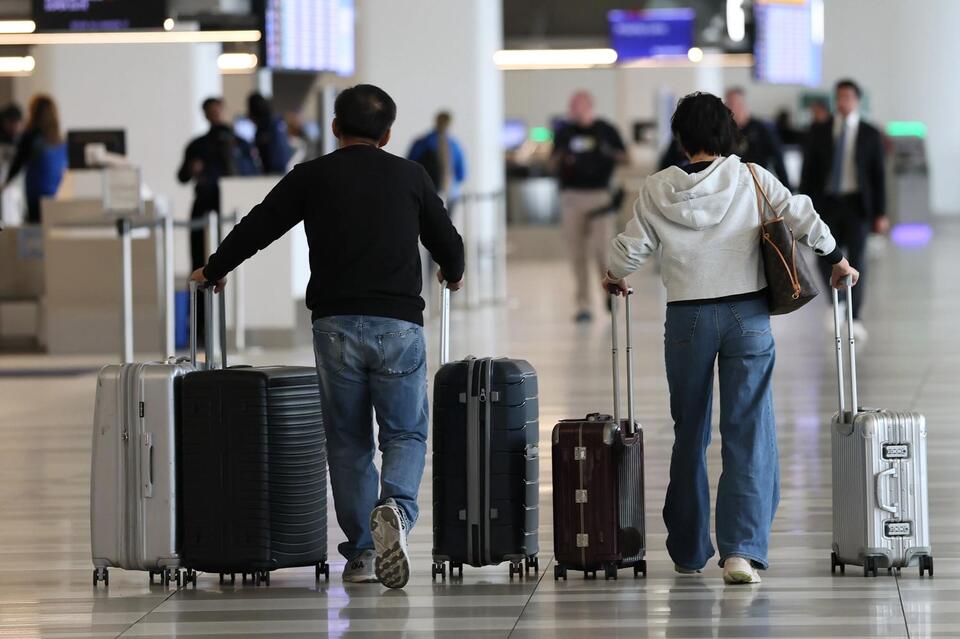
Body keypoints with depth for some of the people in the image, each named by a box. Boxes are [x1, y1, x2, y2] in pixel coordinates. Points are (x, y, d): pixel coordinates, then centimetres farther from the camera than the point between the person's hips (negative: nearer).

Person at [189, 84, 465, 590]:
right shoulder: (410, 176, 9)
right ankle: (395, 512, -22)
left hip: (337, 324, 0)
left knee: (348, 440, 12)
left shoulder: (312, 177, 6)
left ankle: (361, 554, 12)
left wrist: (213, 271, 31)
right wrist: (453, 274, 42)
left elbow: (255, 229, 12)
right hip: (398, 324, 0)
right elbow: (448, 243, 18)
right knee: (405, 433, 8)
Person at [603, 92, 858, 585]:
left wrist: (615, 278, 25)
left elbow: (632, 248, 3)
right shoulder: (751, 179, -2)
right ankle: (742, 548, -16)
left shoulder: (658, 189, -1)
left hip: (686, 318, 1)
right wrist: (836, 259, 9)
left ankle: (688, 551, 21)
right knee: (748, 434, -3)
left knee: (690, 434, 14)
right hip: (747, 316, -1)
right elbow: (802, 217, -6)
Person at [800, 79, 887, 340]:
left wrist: (880, 213, -3)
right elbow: (808, 171, 7)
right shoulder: (819, 132, 6)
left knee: (857, 258, -8)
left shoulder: (870, 134, 3)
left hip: (857, 203, -1)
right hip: (827, 201, 1)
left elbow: (878, 175, 2)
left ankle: (854, 317, -6)